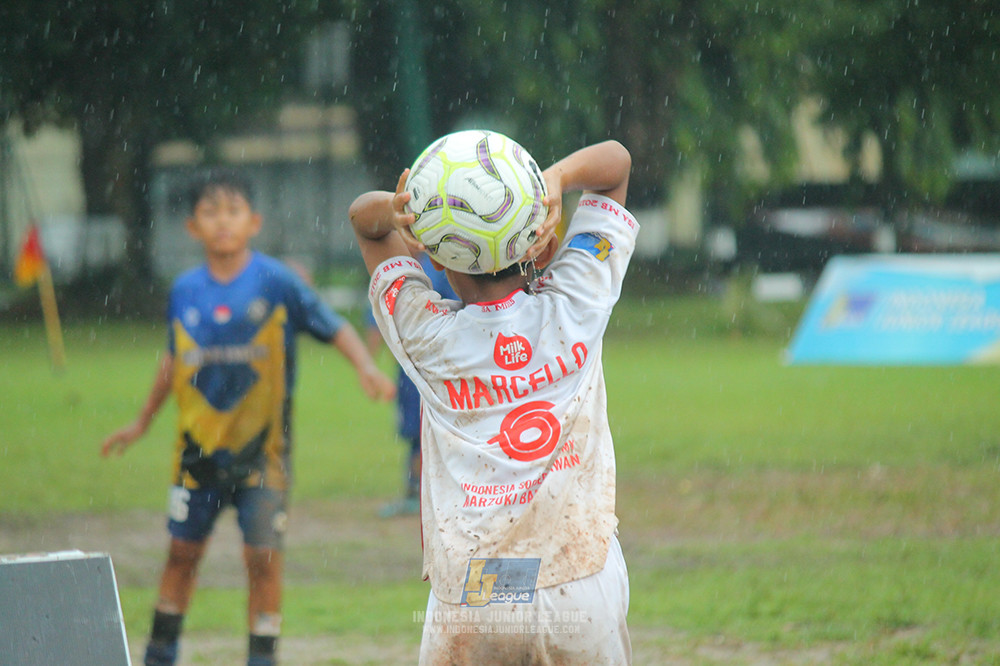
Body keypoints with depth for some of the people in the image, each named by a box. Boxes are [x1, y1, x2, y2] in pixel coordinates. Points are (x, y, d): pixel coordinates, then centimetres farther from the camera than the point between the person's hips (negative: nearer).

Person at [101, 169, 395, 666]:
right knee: (183, 549, 10)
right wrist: (142, 422, 25)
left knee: (262, 555, -4)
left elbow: (336, 329, -5)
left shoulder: (277, 282, -9)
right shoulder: (185, 292, 1)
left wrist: (366, 369, -23)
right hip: (199, 445, 3)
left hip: (261, 447, -3)